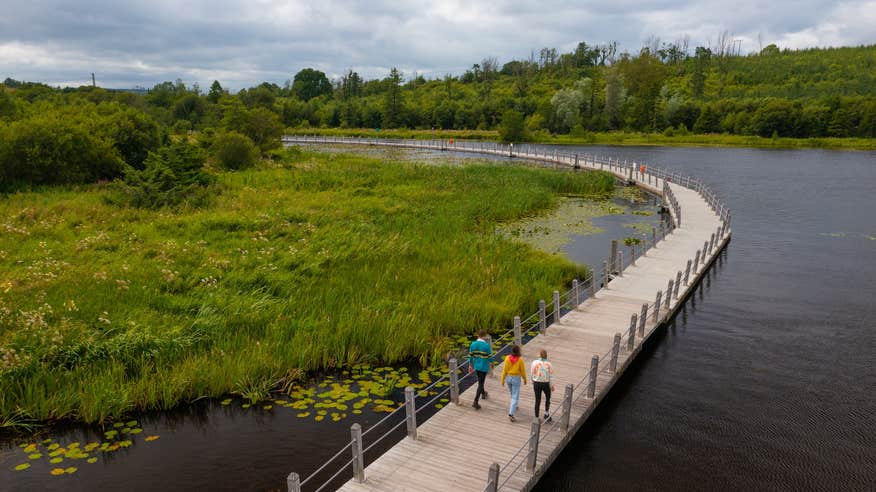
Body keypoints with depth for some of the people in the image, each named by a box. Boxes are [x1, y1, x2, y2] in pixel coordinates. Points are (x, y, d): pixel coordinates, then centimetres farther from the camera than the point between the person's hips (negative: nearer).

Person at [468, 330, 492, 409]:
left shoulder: (473, 344, -7)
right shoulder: (487, 345, -21)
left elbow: (470, 356, 1)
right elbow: (490, 356, -10)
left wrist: (470, 365, 13)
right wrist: (491, 362, 12)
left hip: (476, 366, 5)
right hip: (484, 367, -5)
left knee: (480, 380, 29)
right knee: (480, 384, -1)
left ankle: (483, 393, 51)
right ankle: (475, 402, -7)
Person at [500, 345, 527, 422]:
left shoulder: (508, 358, -10)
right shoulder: (520, 360, -17)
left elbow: (504, 370, -7)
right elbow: (523, 371, -8)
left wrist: (503, 380, 2)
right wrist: (525, 379, 8)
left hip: (509, 378, 4)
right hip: (516, 379, -4)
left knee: (513, 394, 28)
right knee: (515, 397, -1)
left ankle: (514, 407, 48)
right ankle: (511, 414, -11)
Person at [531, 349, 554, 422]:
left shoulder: (535, 362, -13)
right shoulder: (549, 364, -13)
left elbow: (532, 373, -5)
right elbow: (551, 376, -8)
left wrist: (533, 383, 11)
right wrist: (552, 386, 5)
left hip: (537, 383, 1)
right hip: (546, 384, 0)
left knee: (537, 401, 12)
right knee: (548, 397, 26)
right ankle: (547, 413, 23)